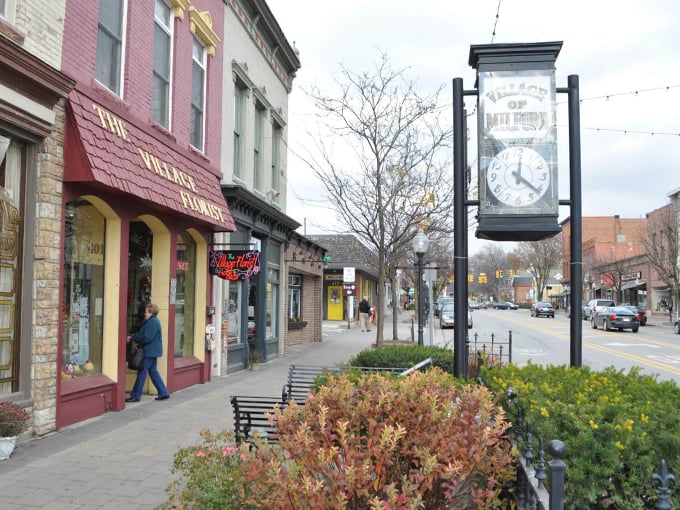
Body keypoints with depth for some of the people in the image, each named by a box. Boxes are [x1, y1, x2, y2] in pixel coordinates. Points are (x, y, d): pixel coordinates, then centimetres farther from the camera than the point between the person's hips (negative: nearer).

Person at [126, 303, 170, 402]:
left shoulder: (152, 322, -18)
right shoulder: (151, 321, 16)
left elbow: (147, 338, -21)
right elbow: (142, 334, 16)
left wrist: (133, 337, -10)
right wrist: (132, 337, 1)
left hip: (150, 352, -10)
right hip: (152, 351, 10)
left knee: (142, 372, -3)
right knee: (153, 372, 14)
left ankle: (135, 396, 4)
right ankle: (163, 393, 16)